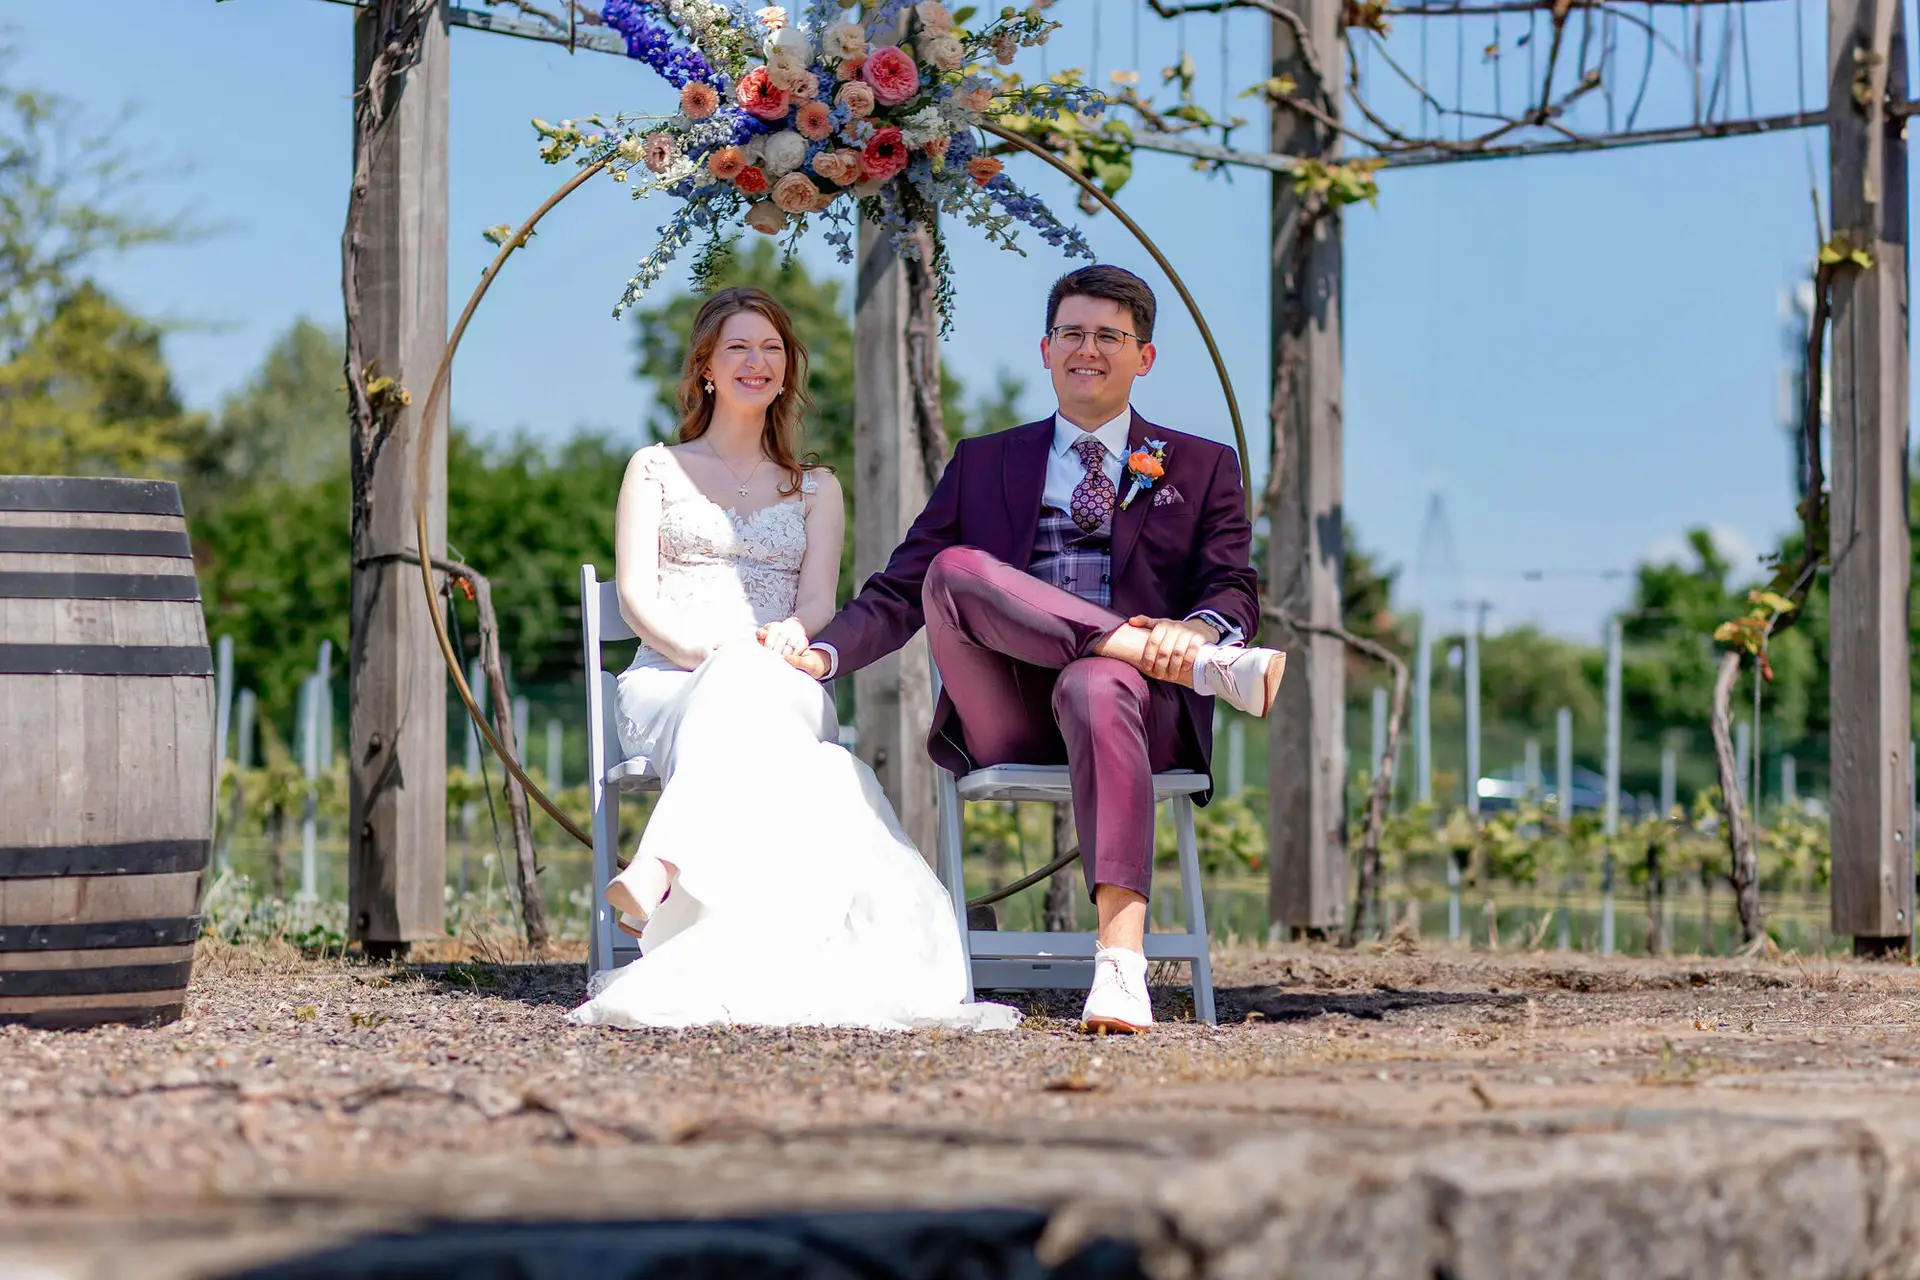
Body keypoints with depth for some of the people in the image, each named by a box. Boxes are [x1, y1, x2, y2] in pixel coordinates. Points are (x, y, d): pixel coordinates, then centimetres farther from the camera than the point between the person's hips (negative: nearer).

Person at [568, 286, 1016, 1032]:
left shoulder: (816, 488, 27)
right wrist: (702, 646, -15)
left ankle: (659, 875, -66)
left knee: (748, 682, -41)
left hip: (781, 690, 1)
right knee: (734, 679, -41)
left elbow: (819, 601, 10)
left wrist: (790, 634, -18)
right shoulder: (656, 469, 22)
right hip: (668, 684, -1)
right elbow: (636, 594, 8)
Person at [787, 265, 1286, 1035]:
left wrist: (1198, 627, -20)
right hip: (1007, 724, 2)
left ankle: (1120, 964, -54)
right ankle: (1212, 672, -33)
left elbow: (1235, 591, 6)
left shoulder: (1201, 469, 21)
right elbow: (899, 591, 16)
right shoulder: (983, 464, 24)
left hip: (1140, 701, -2)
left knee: (1096, 688, -39)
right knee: (955, 569, -27)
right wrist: (821, 655, -5)